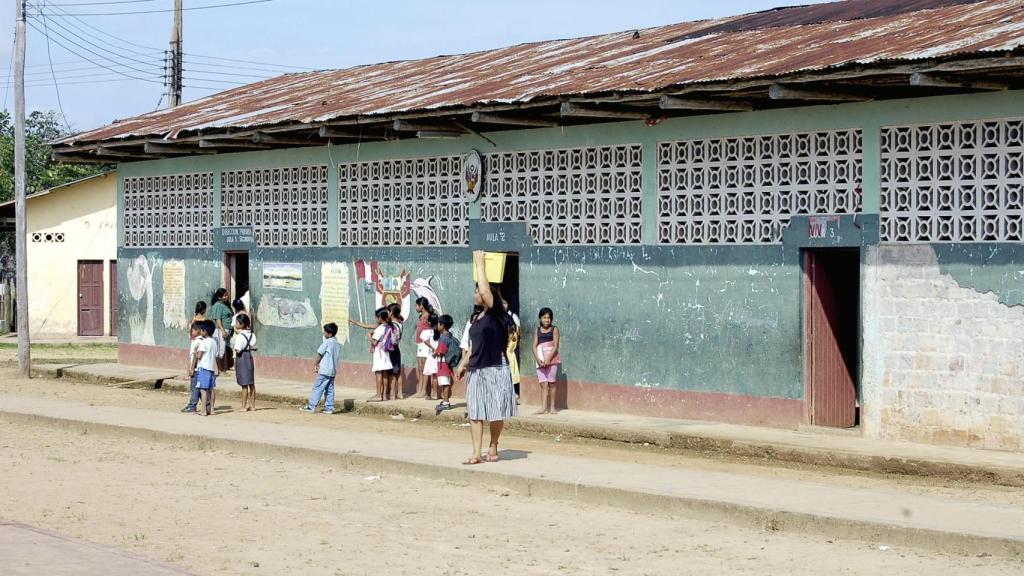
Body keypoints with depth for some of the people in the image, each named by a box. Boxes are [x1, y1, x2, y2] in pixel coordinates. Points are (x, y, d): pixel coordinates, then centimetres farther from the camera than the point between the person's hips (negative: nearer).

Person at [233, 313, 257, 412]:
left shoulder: (240, 336, -18)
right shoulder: (251, 335, 5)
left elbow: (237, 349, -21)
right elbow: (253, 347, 7)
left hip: (241, 358, -7)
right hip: (249, 357, 7)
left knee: (244, 384, -4)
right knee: (251, 383, 11)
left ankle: (244, 406, 0)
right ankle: (252, 405, 17)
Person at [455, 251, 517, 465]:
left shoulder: (495, 315, -9)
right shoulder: (478, 319, 13)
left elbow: (485, 290, -23)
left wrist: (479, 263, -18)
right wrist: (464, 363, 15)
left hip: (495, 369, -7)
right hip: (476, 370, 7)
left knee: (496, 412, 2)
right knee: (475, 412, 1)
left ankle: (493, 447, 20)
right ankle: (476, 454, 1)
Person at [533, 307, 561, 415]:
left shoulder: (554, 329, 1)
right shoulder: (538, 330, 10)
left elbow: (556, 346, -7)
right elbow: (534, 346, 5)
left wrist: (548, 359, -16)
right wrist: (538, 359, -10)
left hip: (551, 359, -3)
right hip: (540, 360, 3)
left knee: (551, 383, 2)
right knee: (543, 384, -3)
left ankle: (552, 406, 8)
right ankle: (544, 407, -9)